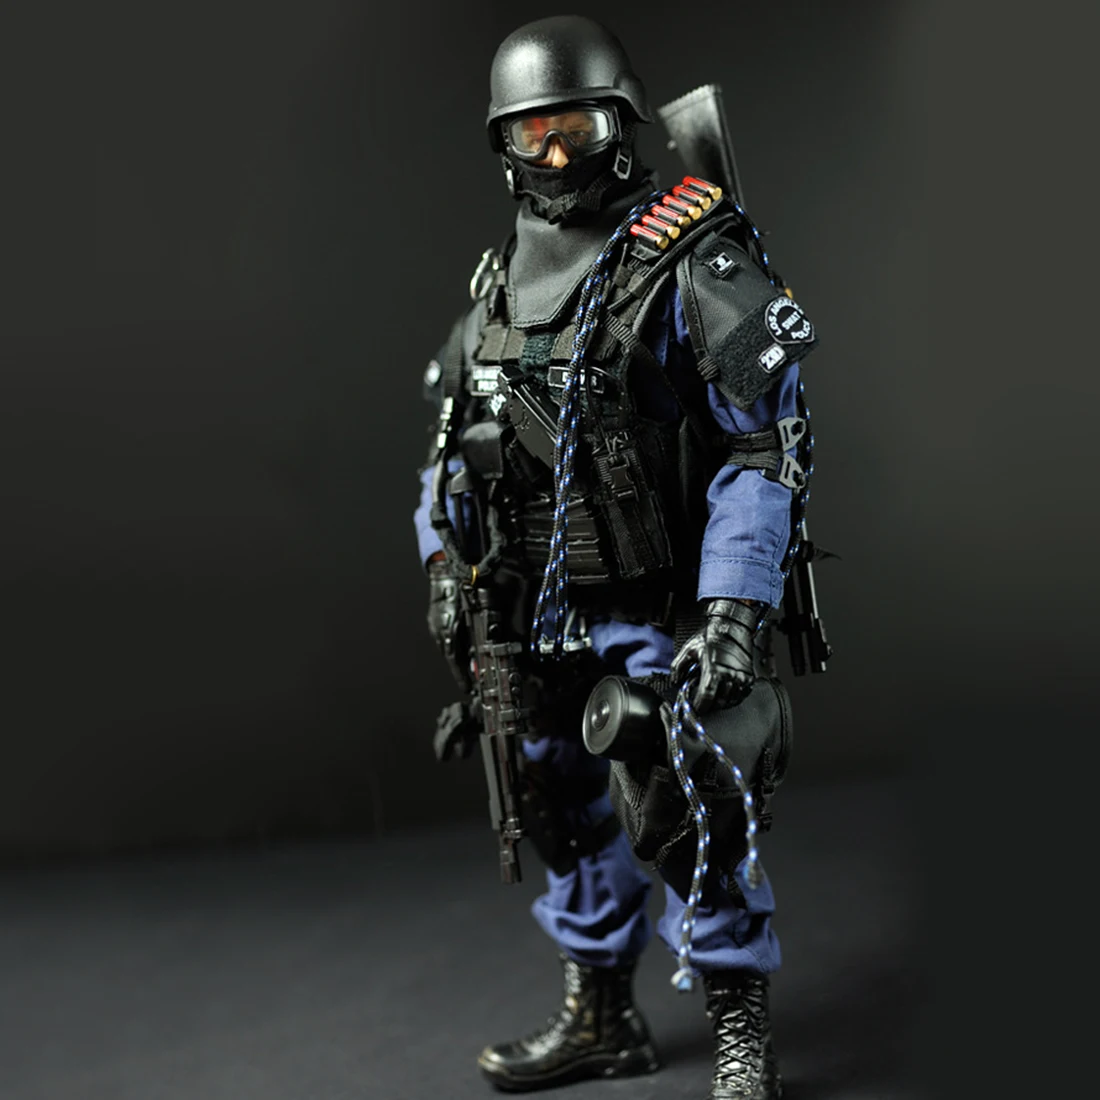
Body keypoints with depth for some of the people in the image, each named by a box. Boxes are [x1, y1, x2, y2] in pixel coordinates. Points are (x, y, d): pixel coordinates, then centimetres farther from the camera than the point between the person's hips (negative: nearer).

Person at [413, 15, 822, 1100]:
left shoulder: (694, 259, -11)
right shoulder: (497, 284, 10)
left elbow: (764, 442, -16)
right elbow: (451, 443, 17)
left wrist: (736, 613, -23)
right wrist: (446, 571, 3)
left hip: (655, 613, -7)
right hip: (535, 612, 7)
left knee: (681, 817, -8)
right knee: (563, 812, 15)